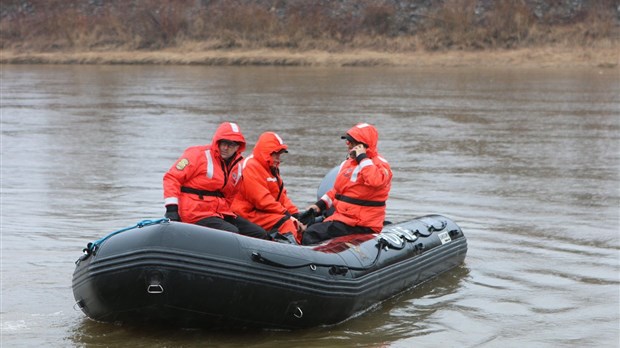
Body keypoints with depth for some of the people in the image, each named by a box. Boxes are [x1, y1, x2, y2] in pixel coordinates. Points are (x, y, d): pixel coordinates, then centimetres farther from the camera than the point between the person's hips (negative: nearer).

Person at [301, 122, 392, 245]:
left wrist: (362, 158, -23)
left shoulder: (379, 164, -11)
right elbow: (337, 189, 27)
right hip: (342, 216, 10)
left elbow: (376, 181, -34)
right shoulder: (348, 162, 17)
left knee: (311, 235, -22)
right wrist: (320, 205, 15)